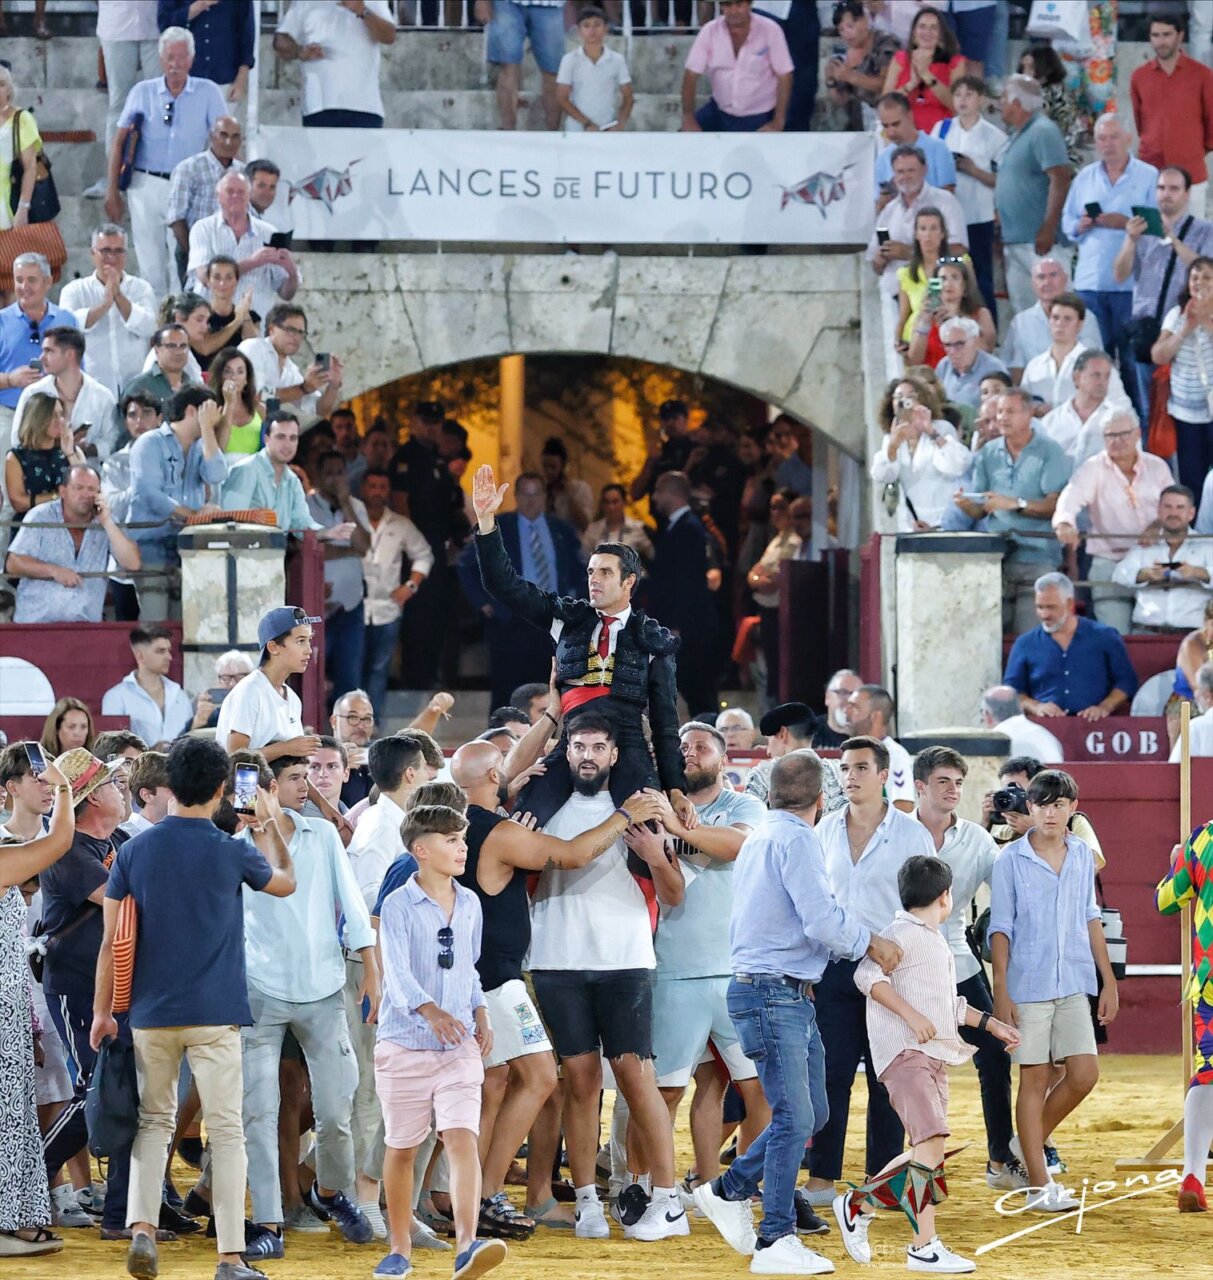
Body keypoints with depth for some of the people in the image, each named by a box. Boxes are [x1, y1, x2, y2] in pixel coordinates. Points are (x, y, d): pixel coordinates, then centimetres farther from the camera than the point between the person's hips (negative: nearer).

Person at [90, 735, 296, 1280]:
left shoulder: (134, 851, -1)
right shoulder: (232, 853, -6)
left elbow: (112, 941, 1)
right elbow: (285, 883, 16)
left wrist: (102, 1010, 10)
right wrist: (271, 826, 29)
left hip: (151, 1015, 2)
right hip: (215, 1015, -2)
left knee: (154, 1122, 16)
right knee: (226, 1131, 1)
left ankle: (142, 1228, -2)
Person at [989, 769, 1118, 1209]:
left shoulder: (1081, 855, 8)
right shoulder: (1011, 859, -4)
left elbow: (1090, 919, 15)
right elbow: (1001, 927, -4)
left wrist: (1108, 981, 13)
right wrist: (1001, 992, -9)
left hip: (1073, 984, 4)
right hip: (1028, 986, -4)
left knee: (1084, 1074, -2)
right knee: (1035, 1079, -1)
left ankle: (1030, 1141, 22)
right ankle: (1039, 1185, 3)